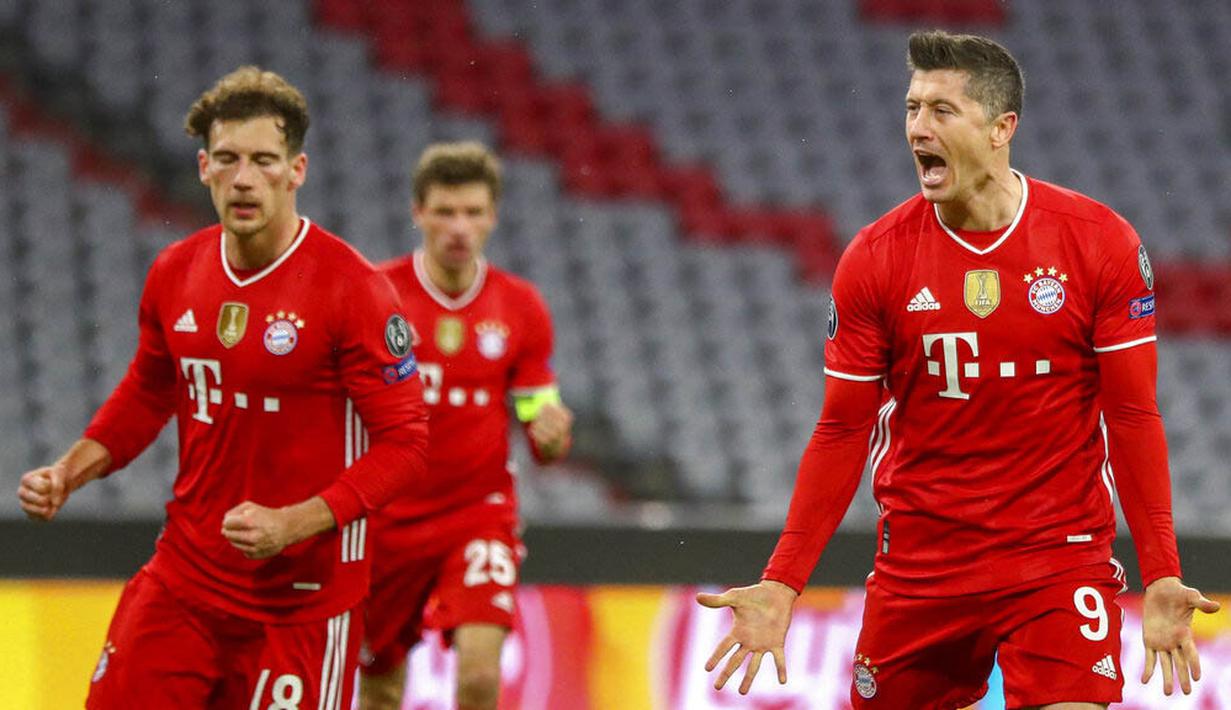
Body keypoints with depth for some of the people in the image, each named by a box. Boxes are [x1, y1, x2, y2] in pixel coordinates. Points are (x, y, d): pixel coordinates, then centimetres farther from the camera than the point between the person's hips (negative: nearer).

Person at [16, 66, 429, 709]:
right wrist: (70, 472, 6)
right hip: (184, 577, 5)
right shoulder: (174, 274, 4)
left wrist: (292, 524, -24)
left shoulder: (352, 288, -14)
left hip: (304, 595, -5)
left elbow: (403, 446, -14)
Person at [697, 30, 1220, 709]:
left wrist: (1161, 577, -8)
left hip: (1061, 562, -2)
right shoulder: (874, 258, -2)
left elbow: (1133, 417, -1)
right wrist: (781, 583, -3)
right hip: (918, 569, 2)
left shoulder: (1099, 242, -4)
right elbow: (842, 433, 4)